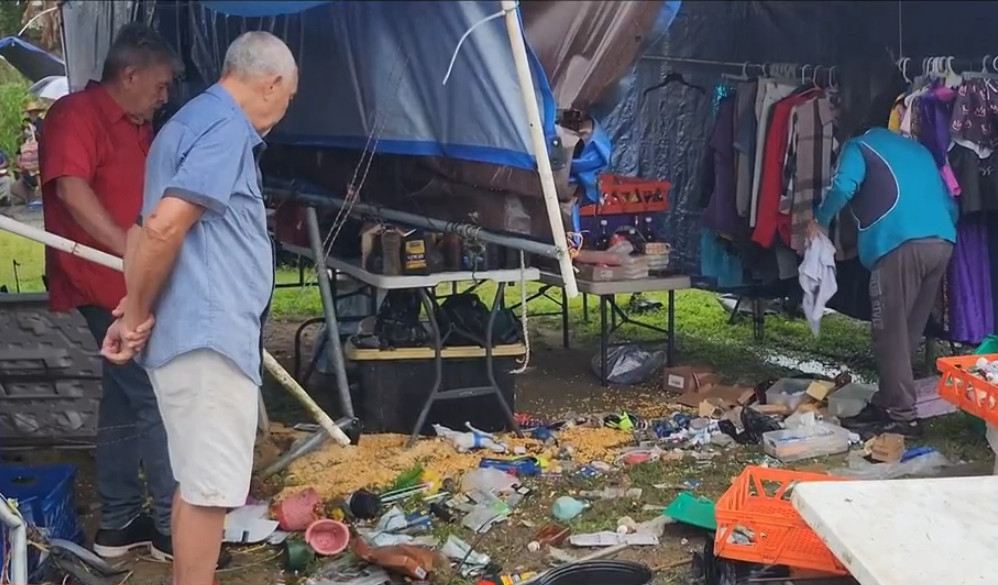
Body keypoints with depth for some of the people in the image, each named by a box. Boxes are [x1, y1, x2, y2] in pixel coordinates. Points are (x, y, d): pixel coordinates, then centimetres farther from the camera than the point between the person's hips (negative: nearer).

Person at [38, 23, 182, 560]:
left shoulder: (137, 128, 18)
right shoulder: (76, 114, -11)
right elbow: (71, 189, -25)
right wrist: (130, 250, -29)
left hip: (133, 286, 10)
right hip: (106, 285, -10)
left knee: (126, 400, 13)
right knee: (155, 398, -9)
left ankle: (119, 524, 22)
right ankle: (173, 526, -2)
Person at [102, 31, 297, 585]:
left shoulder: (190, 122, 20)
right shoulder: (226, 128, -13)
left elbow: (150, 228, 23)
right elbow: (163, 228, -23)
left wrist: (135, 313, 17)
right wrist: (137, 316, -11)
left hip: (197, 332, 10)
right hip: (208, 334, -10)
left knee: (197, 479, 17)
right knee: (210, 486, -5)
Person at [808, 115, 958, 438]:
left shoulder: (860, 145, 15)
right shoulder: (919, 150, 32)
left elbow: (843, 187, -6)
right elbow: (950, 204, 25)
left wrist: (820, 221, 9)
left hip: (902, 244, -7)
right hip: (942, 243, 7)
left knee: (890, 332, -1)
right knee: (908, 331, 13)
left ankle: (902, 416, -1)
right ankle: (888, 402, 20)